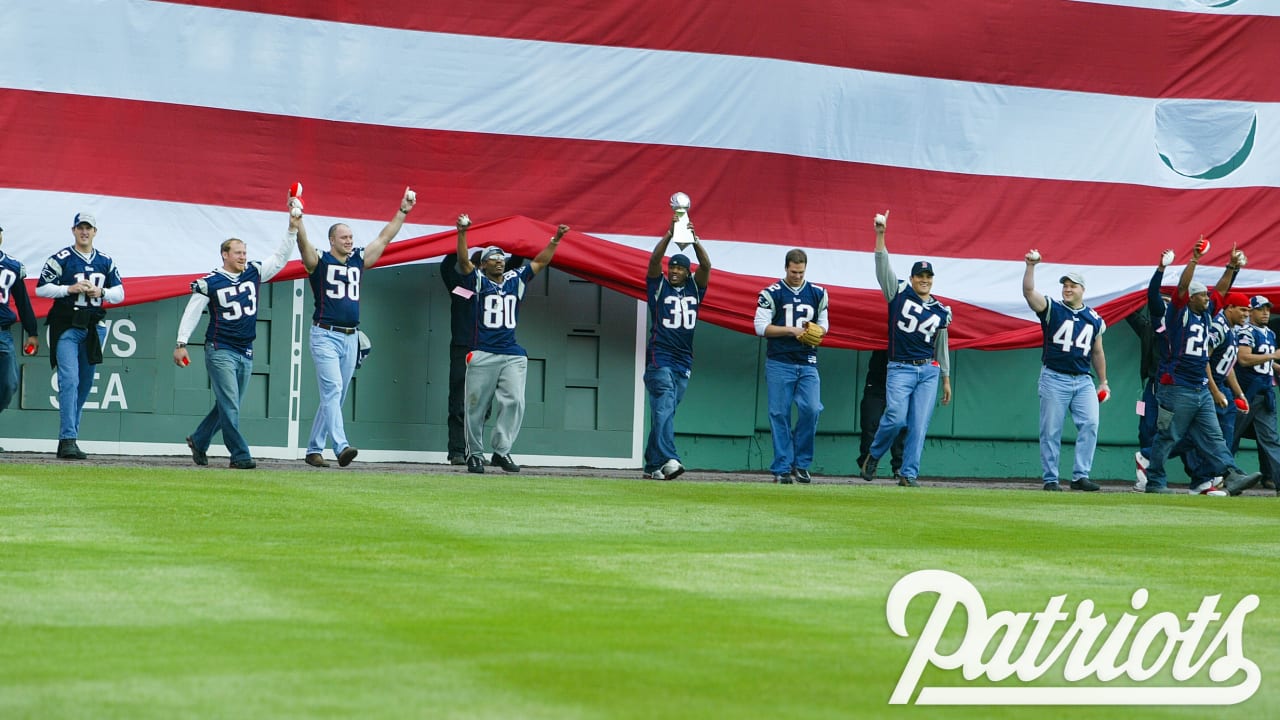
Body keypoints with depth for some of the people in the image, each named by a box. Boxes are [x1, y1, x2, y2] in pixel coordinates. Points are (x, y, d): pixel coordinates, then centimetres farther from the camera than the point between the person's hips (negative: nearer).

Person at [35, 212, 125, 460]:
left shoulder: (106, 262, 12)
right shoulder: (61, 259, -2)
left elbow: (120, 293, 14)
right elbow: (40, 288, -4)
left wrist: (101, 292, -6)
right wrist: (70, 289, -15)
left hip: (94, 328, 5)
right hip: (67, 327, -5)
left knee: (85, 384, 9)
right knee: (69, 381, -16)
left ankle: (67, 439, 18)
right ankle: (68, 440, -20)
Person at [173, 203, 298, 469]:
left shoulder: (254, 273, 8)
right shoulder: (209, 283, -6)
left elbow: (280, 259, 8)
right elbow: (192, 312, -3)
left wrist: (293, 230, -2)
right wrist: (181, 343, -9)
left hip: (245, 353, 6)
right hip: (220, 352, -6)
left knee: (228, 406, 11)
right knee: (230, 406, -9)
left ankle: (199, 441, 29)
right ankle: (240, 455, -7)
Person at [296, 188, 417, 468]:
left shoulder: (359, 262, 14)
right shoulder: (318, 262, -1)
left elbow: (384, 238, 16)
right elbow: (303, 242, -18)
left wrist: (403, 211, 12)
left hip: (350, 339, 6)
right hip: (325, 336, -6)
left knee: (335, 396, 8)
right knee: (333, 390, -17)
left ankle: (314, 450, 15)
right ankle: (341, 447, -28)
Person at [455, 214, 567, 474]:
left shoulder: (516, 280, 16)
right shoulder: (477, 280, 6)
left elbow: (540, 261, 17)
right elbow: (463, 260, -9)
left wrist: (556, 239, 8)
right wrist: (462, 232, -23)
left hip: (513, 355, 3)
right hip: (482, 355, -3)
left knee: (514, 402, -9)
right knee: (476, 406, 0)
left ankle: (502, 451, -3)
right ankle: (474, 454, 10)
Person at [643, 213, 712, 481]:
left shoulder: (694, 289, 15)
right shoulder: (659, 287, 8)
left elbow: (706, 265, 1)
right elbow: (654, 260, -7)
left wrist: (694, 239, -13)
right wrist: (670, 234, -16)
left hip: (684, 362, 4)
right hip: (659, 358, -4)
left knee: (666, 411, 6)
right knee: (664, 408, -17)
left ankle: (652, 465, 9)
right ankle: (668, 459, -30)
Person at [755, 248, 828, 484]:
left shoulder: (818, 294, 11)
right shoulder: (771, 293, -1)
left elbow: (823, 325, 17)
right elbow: (761, 327, -4)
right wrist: (791, 330, -13)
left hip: (808, 363, 2)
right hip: (779, 363, -2)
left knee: (811, 409, -10)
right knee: (780, 414, -2)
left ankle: (801, 464, 5)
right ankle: (782, 468, 4)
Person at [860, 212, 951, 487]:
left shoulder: (941, 311, 11)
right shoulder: (899, 293, 4)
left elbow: (942, 346, 18)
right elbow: (883, 266, -7)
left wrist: (946, 379, 18)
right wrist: (880, 235, -20)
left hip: (929, 371, 3)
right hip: (900, 369, -3)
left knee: (919, 425, -3)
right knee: (896, 417, -16)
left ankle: (909, 474, 2)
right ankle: (873, 455, 10)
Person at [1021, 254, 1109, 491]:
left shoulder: (1094, 318, 12)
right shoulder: (1051, 309, 2)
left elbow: (1097, 352, 20)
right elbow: (1028, 291, -14)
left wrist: (1103, 381, 19)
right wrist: (1031, 266, -28)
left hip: (1083, 380, 3)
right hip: (1054, 378, -3)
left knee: (1090, 424, -11)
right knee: (1051, 431, -1)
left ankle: (1080, 476, -6)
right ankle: (1050, 479, 6)